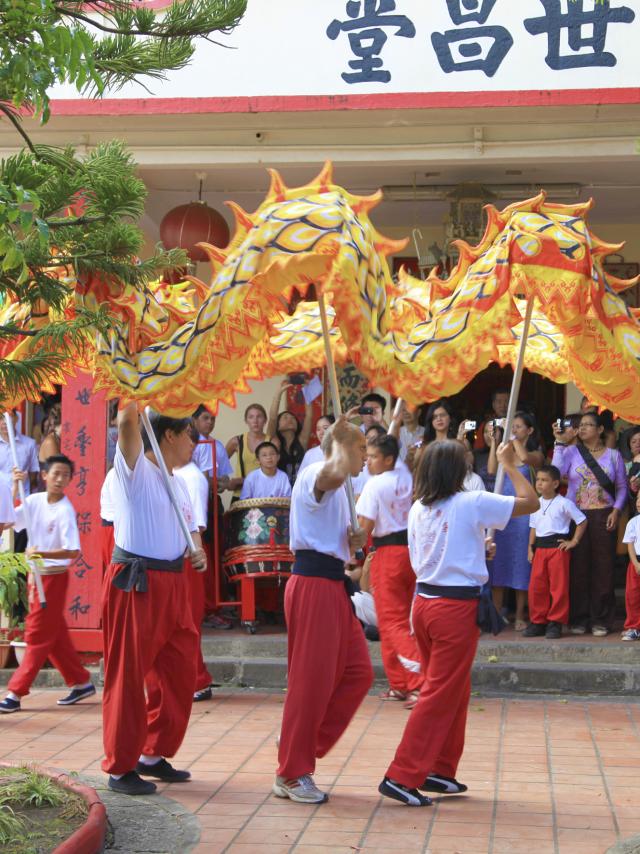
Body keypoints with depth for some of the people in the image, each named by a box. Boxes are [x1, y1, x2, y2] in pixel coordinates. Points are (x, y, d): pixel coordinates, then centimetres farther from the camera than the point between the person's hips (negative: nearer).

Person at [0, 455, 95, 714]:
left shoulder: (65, 510, -16)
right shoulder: (35, 500, 1)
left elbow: (73, 551, -19)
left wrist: (41, 553, -32)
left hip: (53, 576, -7)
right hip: (36, 574, 7)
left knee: (37, 635, -1)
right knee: (54, 634, 14)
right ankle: (81, 683, 25)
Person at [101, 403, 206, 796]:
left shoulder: (180, 484, 19)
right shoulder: (136, 469, -6)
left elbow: (191, 530, 22)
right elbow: (127, 421, -24)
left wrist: (199, 553, 1)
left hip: (174, 583, 8)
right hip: (135, 582, -8)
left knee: (179, 673, 11)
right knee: (128, 676, -2)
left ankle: (153, 755, 25)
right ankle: (120, 768, 7)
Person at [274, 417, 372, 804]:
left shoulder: (337, 489, 22)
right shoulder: (314, 475, -10)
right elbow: (335, 472, -38)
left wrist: (354, 542, 6)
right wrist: (340, 439, -28)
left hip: (333, 583, 10)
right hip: (313, 583, -10)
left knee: (358, 672, 8)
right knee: (312, 679, -5)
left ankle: (306, 748, 15)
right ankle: (291, 775, 4)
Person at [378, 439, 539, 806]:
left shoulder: (418, 509, 7)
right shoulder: (472, 503, -11)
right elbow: (531, 502, -6)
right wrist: (511, 465, 6)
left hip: (424, 601, 7)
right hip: (457, 608, -7)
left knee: (455, 691, 20)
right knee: (441, 694, -2)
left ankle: (440, 770, 26)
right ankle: (402, 776, -3)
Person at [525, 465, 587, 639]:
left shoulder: (563, 503, -5)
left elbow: (582, 521, -1)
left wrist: (573, 541, -3)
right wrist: (531, 548, 9)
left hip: (558, 547, -5)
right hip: (540, 547, 5)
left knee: (558, 586, -3)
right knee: (536, 587, 4)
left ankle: (555, 623, 5)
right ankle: (538, 621, 13)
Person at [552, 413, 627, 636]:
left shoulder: (613, 455, 9)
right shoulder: (571, 452, 8)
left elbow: (622, 486, 9)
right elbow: (557, 471, -10)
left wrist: (616, 510, -4)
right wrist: (559, 442, -8)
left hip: (604, 517, 0)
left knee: (603, 567, -1)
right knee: (578, 568, -1)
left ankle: (601, 620, 6)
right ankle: (579, 619, 6)